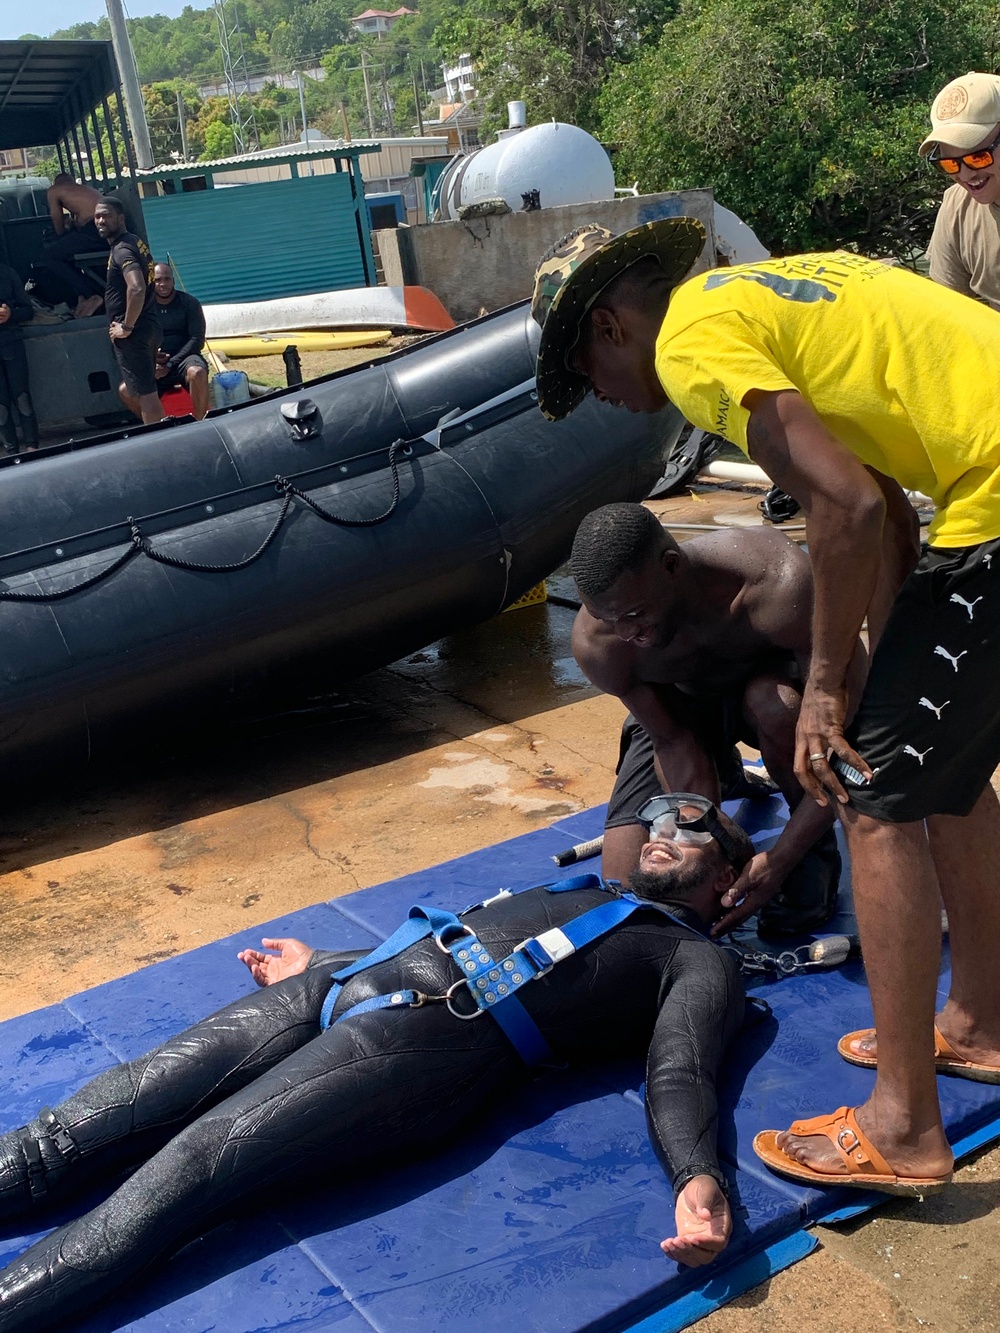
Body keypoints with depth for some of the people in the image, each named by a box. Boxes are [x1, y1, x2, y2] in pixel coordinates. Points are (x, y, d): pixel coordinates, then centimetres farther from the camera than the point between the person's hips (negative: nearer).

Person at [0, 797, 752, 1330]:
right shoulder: (583, 895, 34)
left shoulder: (699, 962, 14)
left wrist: (699, 1178, -24)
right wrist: (320, 964, 39)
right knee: (86, 1124, -7)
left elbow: (678, 1077, -4)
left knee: (190, 1164, -25)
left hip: (437, 1038, -7)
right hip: (340, 988, 7)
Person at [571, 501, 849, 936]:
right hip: (682, 704, 2)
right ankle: (726, 776, 22)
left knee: (773, 702, -41)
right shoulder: (595, 644, -31)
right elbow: (673, 740, -20)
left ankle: (816, 854, -11)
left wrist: (781, 858, -38)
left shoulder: (780, 585, -42)